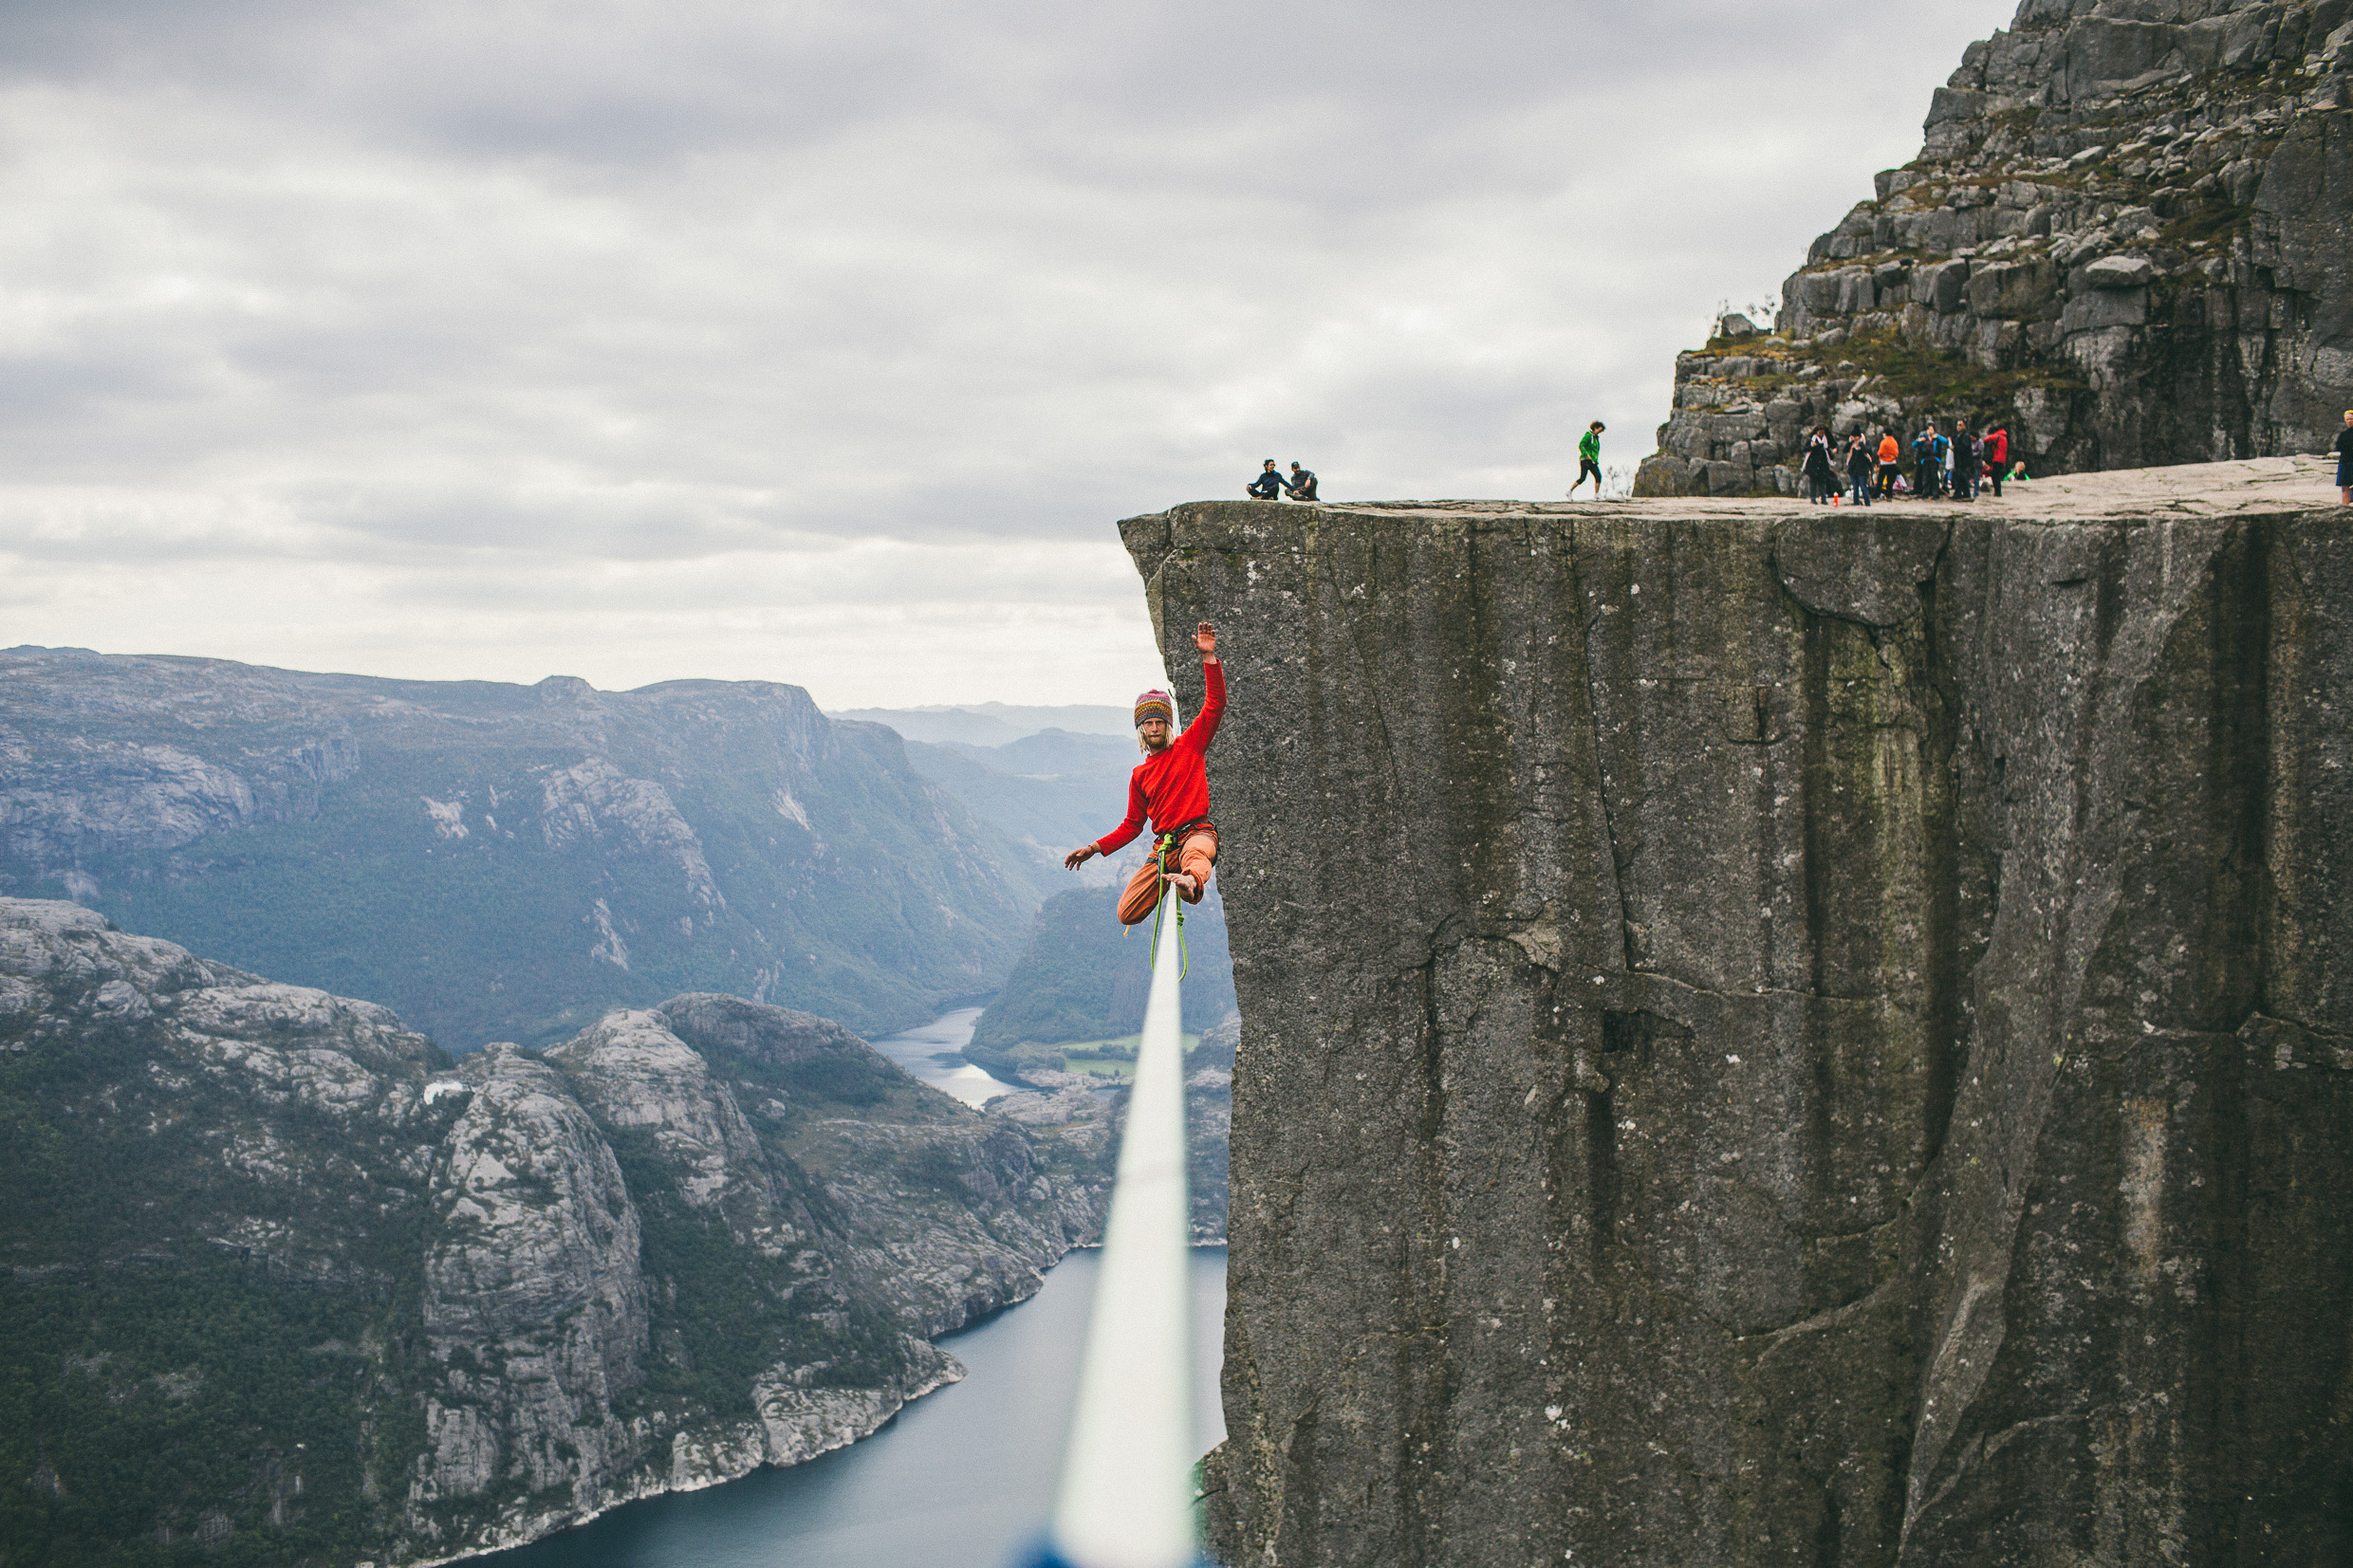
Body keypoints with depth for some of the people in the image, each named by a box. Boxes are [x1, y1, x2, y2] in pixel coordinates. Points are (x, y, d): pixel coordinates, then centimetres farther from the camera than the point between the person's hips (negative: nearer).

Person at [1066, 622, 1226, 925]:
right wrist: (1093, 848, 17)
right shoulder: (1140, 775, 19)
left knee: (1196, 854, -45)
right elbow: (1132, 826, 26)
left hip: (1197, 832, -5)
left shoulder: (1189, 745, 9)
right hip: (1163, 846, 5)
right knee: (1126, 914, -11)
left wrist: (1208, 657, -13)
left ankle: (1191, 882, -78)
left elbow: (1215, 705, -2)